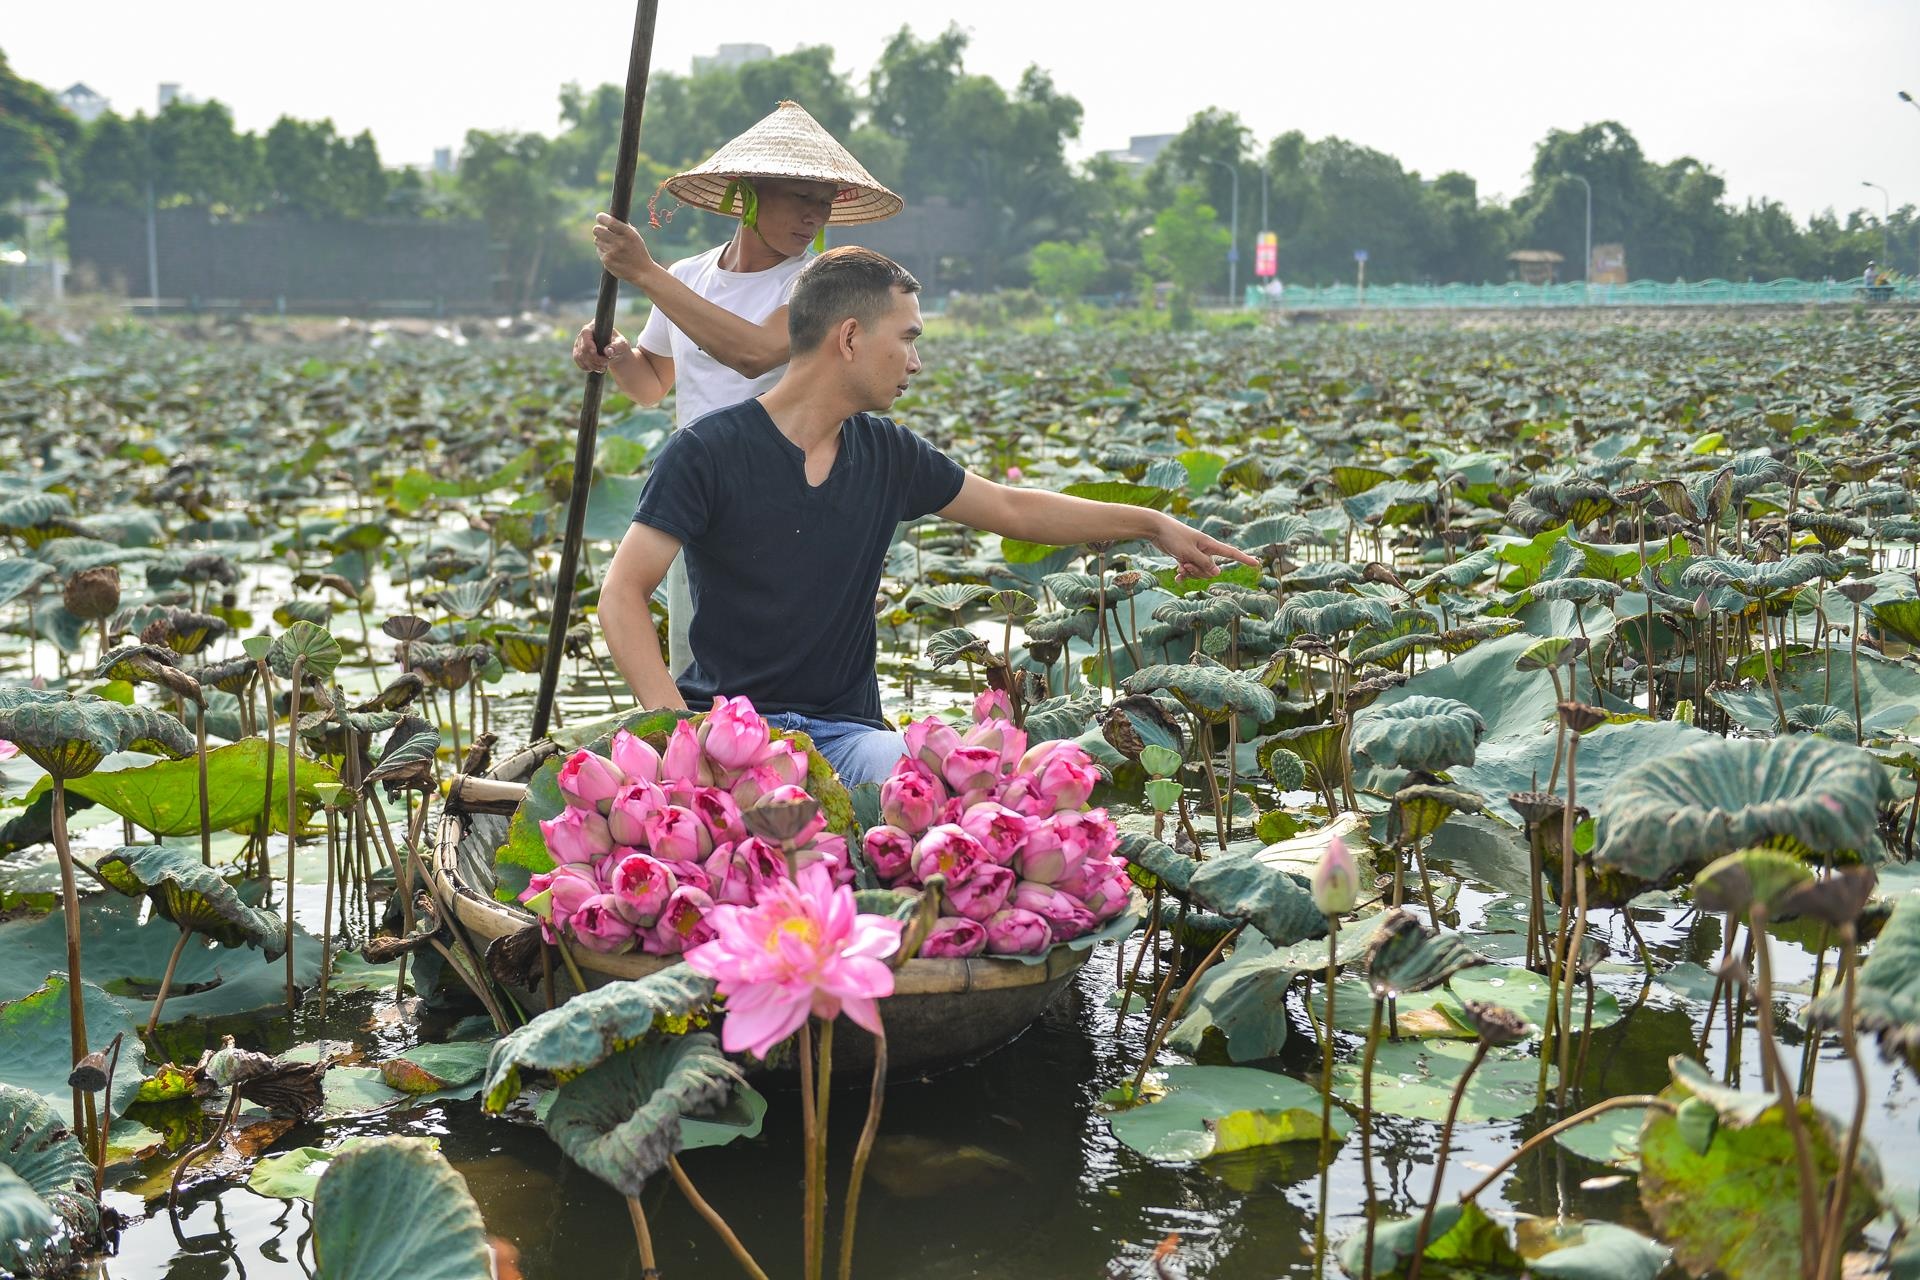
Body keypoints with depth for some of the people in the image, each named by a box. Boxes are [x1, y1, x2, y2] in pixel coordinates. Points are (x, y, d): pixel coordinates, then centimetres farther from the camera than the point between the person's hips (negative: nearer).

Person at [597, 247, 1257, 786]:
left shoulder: (887, 454, 9)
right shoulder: (707, 452, -7)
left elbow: (1013, 509, 22)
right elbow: (623, 594, -11)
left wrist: (1152, 524, 22)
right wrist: (672, 719, -25)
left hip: (845, 728, 4)